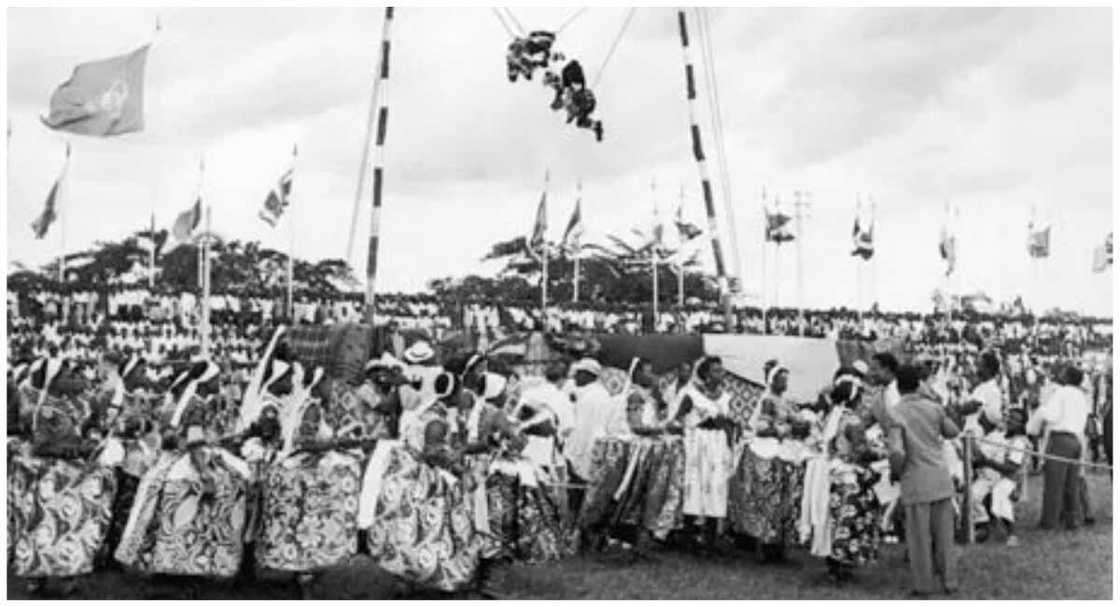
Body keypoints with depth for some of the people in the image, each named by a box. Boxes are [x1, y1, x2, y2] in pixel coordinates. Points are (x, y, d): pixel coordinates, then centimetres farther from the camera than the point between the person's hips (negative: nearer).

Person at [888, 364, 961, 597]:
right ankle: (947, 580, 22)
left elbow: (897, 452, -20)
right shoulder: (934, 408, -1)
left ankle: (925, 585, 14)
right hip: (941, 478, 4)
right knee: (943, 532, 14)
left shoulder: (895, 414, -13)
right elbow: (953, 431, 14)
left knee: (920, 536, 7)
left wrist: (896, 470, -1)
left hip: (916, 482, -4)